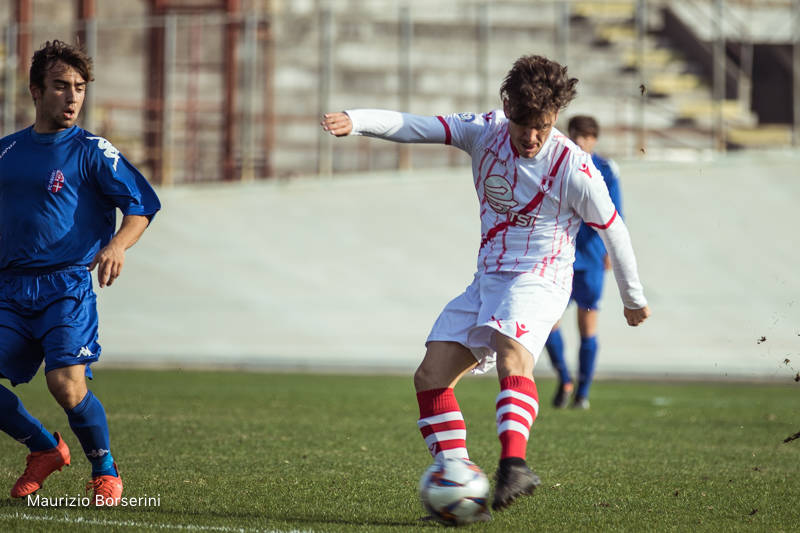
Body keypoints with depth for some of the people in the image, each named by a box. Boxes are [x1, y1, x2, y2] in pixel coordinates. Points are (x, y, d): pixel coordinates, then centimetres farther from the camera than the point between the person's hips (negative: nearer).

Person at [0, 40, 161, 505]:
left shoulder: (91, 151, 0)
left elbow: (142, 205, -5)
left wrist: (117, 246, -22)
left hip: (66, 286, -5)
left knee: (68, 384, -22)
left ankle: (106, 472, 2)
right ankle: (46, 449, 19)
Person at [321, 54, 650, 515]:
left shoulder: (574, 170, -13)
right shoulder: (486, 132, -2)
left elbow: (613, 231, 0)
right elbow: (414, 127, -12)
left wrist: (634, 299, 11)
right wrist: (354, 121, -30)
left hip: (539, 279, -6)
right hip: (488, 280, 6)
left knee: (513, 357, -35)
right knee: (431, 377, -4)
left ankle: (514, 464, -53)